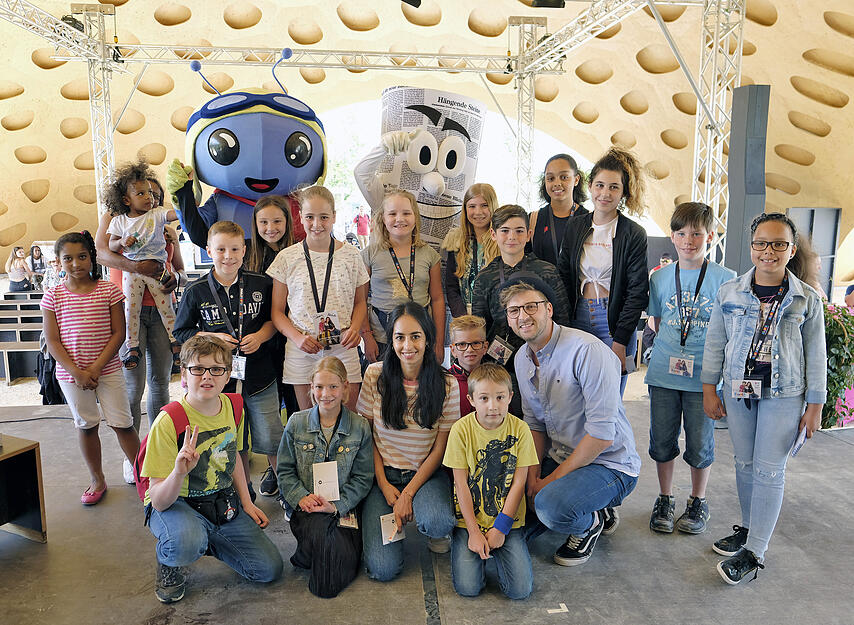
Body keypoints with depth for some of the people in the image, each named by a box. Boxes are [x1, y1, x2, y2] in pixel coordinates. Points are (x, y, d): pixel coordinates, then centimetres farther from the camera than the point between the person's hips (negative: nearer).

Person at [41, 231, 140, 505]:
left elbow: (118, 333, -5)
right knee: (86, 425, 13)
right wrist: (77, 372, -12)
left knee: (122, 423, 1)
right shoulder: (53, 296, -1)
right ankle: (97, 480, 29)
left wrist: (97, 367, -13)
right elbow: (53, 342, -3)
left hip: (108, 370, -1)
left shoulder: (108, 290, -4)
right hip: (71, 373, 2)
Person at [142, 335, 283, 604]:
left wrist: (247, 503, 12)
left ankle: (207, 542, 22)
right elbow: (159, 501, -24)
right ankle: (168, 561, -1)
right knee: (186, 543, -40)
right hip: (174, 504, -5)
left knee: (270, 569, -2)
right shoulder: (168, 422, -23)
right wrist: (179, 472, -44)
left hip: (223, 503, 5)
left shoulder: (233, 407, -5)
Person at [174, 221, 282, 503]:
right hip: (221, 378, 1)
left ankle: (276, 472, 37)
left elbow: (274, 318, 10)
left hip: (260, 376, 0)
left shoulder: (261, 284, -3)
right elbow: (182, 332, 6)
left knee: (269, 440, 5)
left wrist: (261, 335, -9)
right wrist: (211, 338, -10)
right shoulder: (196, 291, -3)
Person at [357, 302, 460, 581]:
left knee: (438, 523, -34)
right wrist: (384, 485, -7)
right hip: (383, 473, 1)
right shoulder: (375, 375, -6)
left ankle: (434, 531, 5)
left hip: (426, 474, 0)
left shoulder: (446, 384, -8)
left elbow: (439, 448, -5)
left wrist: (408, 494, -12)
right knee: (383, 569, -15)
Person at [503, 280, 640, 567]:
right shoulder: (522, 358, 3)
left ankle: (590, 524, 3)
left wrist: (553, 479, -18)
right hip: (560, 458, 8)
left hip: (608, 464, -8)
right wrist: (534, 474, -5)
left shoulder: (587, 350, -23)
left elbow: (602, 434, -25)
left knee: (550, 505, -33)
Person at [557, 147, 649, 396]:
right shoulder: (575, 226, 8)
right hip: (578, 319, 3)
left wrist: (620, 341, -11)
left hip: (614, 321, -3)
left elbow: (638, 292, -6)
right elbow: (563, 276, 9)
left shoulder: (634, 234, -3)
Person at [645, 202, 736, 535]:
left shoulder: (725, 279, -5)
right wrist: (668, 354, 2)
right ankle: (664, 500, 30)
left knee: (700, 443, 9)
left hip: (704, 378, -2)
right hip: (663, 374, 2)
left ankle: (698, 502, 31)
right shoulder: (659, 277, 4)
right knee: (662, 441, 10)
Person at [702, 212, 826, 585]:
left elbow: (815, 355, 2)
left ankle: (754, 552, 7)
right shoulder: (729, 293, 0)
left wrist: (815, 406, 1)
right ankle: (749, 528, 31)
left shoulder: (807, 299, -2)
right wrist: (709, 390, 3)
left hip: (783, 395, -2)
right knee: (745, 464, 12)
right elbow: (715, 344, 5)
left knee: (769, 470, -1)